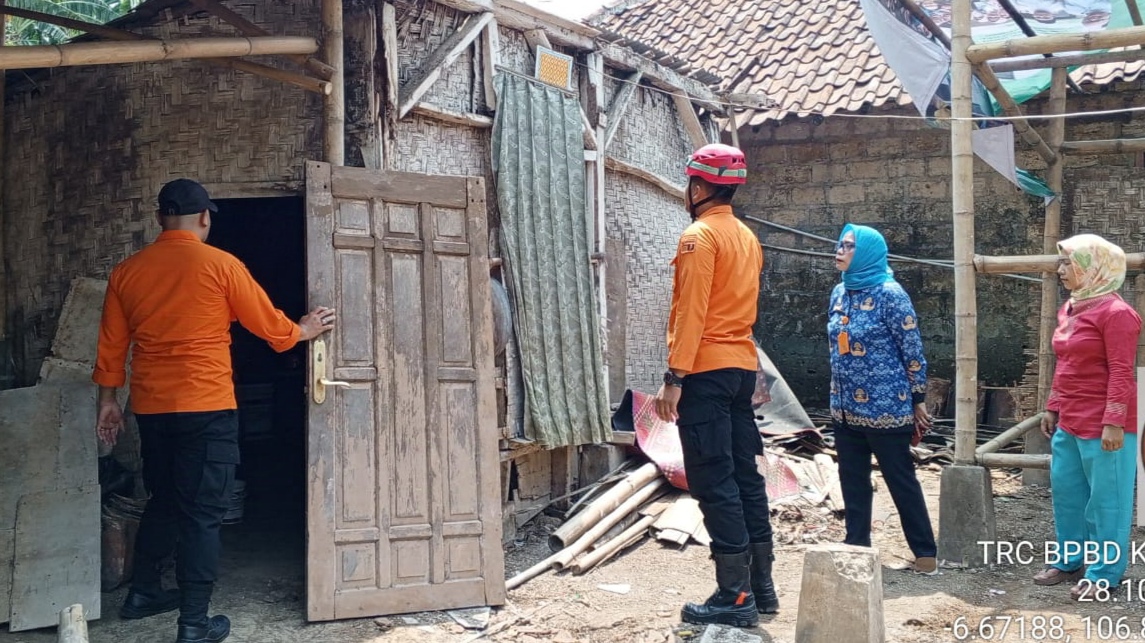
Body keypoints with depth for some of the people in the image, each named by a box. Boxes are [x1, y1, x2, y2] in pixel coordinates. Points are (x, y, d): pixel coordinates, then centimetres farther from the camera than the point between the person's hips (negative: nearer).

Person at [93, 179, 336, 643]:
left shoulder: (126, 271, 5)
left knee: (163, 500, 22)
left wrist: (108, 399, 21)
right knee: (202, 513, 1)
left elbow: (111, 345, 11)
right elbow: (270, 326, -1)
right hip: (207, 408, -5)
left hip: (151, 408, 5)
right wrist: (304, 331, 17)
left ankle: (143, 593, 33)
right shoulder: (220, 265, -8)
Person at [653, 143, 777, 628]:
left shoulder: (700, 235, -11)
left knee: (713, 482, -6)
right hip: (743, 368, 9)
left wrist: (674, 378, -18)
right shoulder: (747, 237, 16)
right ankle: (761, 587, 17)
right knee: (745, 475, 11)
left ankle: (735, 597, -4)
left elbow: (690, 313, -17)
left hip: (706, 371, -9)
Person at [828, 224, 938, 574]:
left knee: (901, 481, 3)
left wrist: (918, 401, -8)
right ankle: (856, 545, 24)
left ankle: (925, 551, 16)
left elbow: (913, 351, -10)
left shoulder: (889, 294, -13)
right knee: (852, 481, 12)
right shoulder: (840, 293, 7)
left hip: (885, 408, -7)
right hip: (845, 408, 7)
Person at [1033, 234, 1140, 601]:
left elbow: (1121, 373, -17)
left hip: (1103, 425, -9)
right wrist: (1053, 408, 17)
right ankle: (1068, 562, 29)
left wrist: (1113, 423, -21)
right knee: (1066, 492, 15)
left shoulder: (1115, 312, -15)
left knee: (1105, 498, 2)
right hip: (1069, 423, 9)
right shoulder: (1069, 309, 12)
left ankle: (1104, 574, 12)